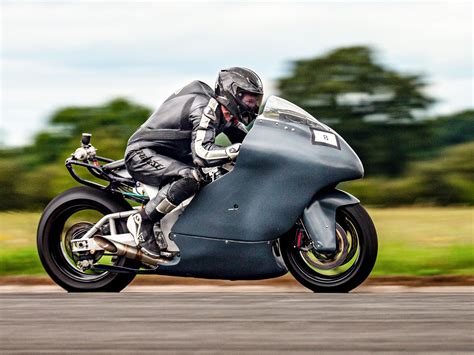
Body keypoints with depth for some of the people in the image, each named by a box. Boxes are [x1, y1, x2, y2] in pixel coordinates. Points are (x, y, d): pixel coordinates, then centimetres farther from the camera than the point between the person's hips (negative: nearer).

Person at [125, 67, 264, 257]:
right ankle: (142, 222, -23)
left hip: (170, 156, 10)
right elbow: (202, 153, -37)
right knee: (190, 177, -36)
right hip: (142, 153, -10)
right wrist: (238, 150, -41)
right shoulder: (206, 108, -24)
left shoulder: (226, 111, 6)